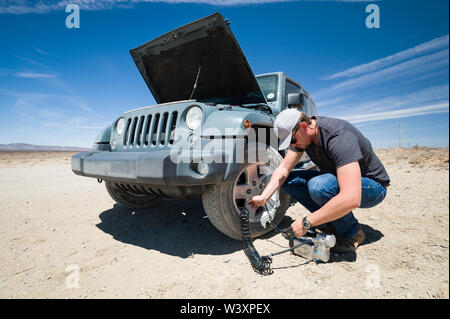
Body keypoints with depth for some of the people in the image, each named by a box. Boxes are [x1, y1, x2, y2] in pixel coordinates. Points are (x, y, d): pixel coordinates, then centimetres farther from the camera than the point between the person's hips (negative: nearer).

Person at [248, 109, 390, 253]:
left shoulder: (339, 137, -34)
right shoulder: (300, 133, -10)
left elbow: (351, 199, -42)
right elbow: (284, 168, -6)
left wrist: (306, 223, -35)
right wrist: (264, 197, -18)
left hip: (372, 184, -7)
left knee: (318, 186, -36)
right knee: (288, 179, -8)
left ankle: (352, 234, -9)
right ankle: (329, 221, 1)